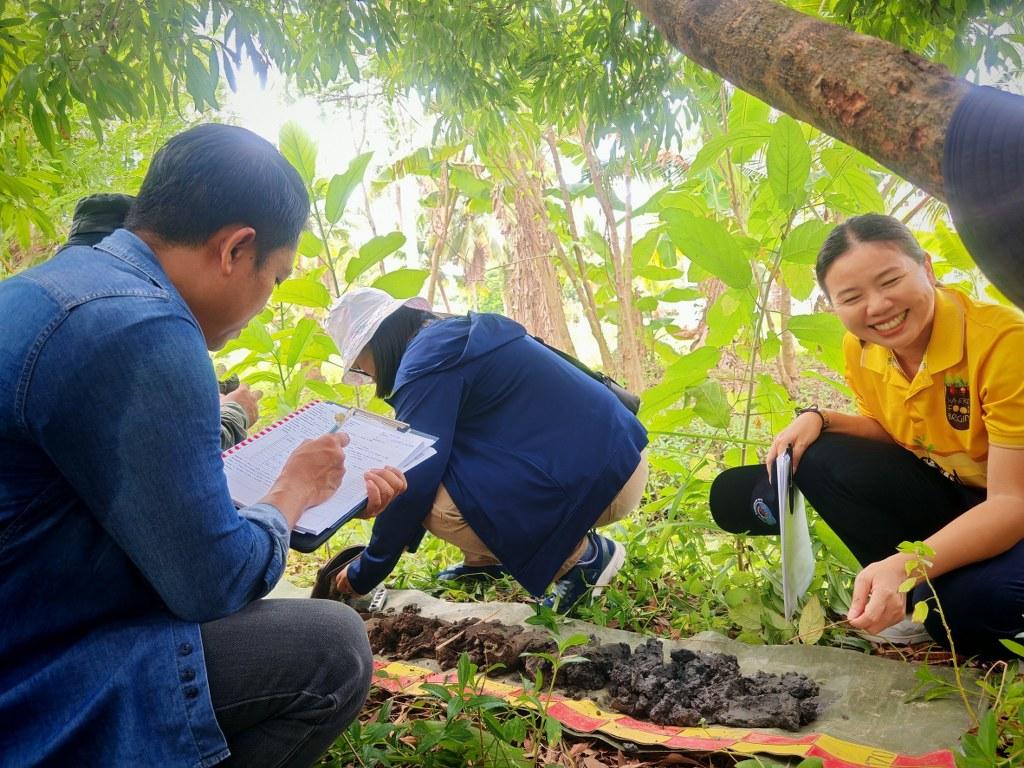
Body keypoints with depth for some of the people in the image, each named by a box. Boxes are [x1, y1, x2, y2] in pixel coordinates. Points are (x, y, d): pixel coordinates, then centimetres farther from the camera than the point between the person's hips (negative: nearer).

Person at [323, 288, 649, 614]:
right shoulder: (456, 336, 16)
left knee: (438, 505, -18)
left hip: (603, 478, -10)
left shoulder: (426, 359, -15)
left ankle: (582, 557, -5)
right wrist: (402, 535, 27)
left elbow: (415, 479, -15)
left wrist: (365, 573, -2)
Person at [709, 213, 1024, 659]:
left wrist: (904, 565, -43)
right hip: (944, 493, 6)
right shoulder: (860, 348, -8)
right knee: (816, 456, -13)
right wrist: (818, 419, -12)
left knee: (967, 604, -36)